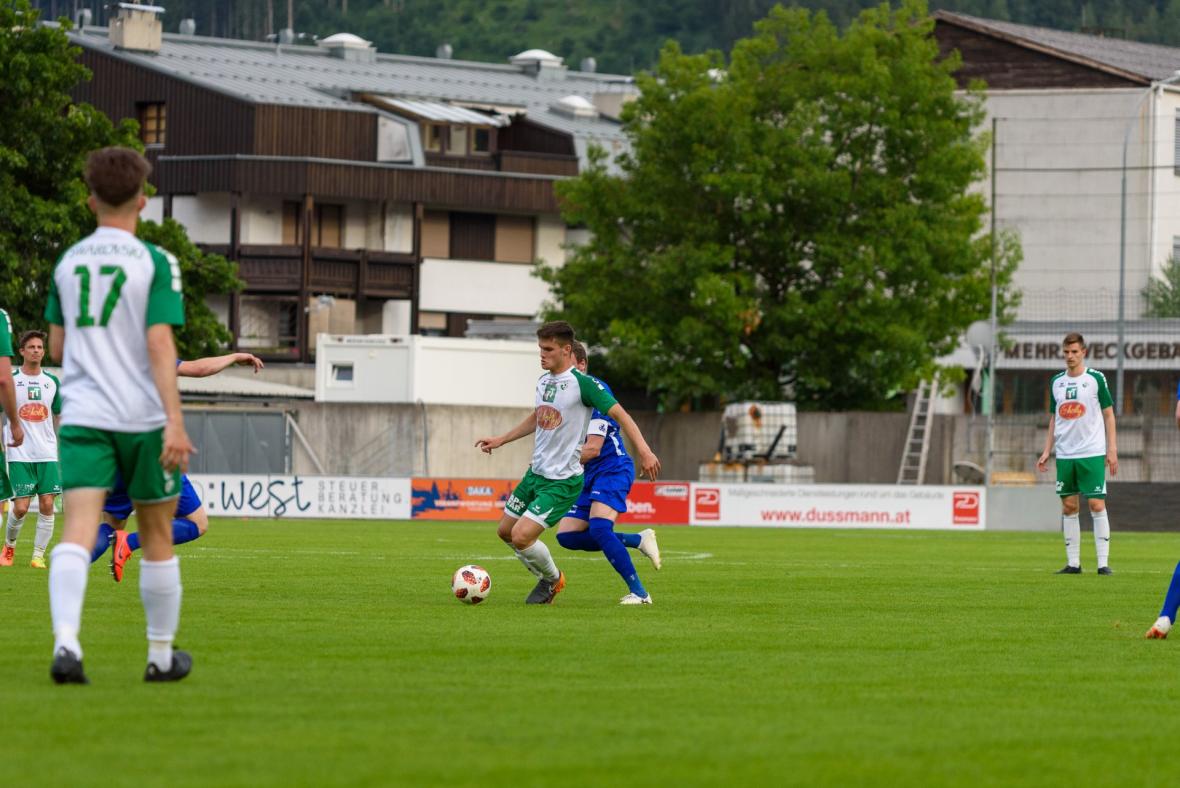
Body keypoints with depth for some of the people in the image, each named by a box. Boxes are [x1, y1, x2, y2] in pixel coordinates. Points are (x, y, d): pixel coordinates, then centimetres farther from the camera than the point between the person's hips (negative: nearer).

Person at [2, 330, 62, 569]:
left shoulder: (52, 383, 9)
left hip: (47, 454, 3)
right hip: (19, 455, -3)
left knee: (47, 505, -6)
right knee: (20, 508, -8)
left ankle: (38, 556, 2)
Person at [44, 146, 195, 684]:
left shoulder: (68, 263, 8)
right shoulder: (156, 263, -5)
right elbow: (160, 343, -14)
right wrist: (176, 423, -17)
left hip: (81, 416, 2)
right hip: (143, 416, -2)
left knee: (77, 532, -10)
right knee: (157, 536, 13)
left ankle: (66, 642, -31)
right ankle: (161, 655, 22)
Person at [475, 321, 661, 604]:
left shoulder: (581, 383, -17)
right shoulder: (543, 381, 8)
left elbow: (619, 414, -18)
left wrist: (644, 452, -27)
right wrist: (500, 440, 30)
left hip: (563, 480, -9)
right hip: (536, 473, 9)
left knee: (521, 536, -16)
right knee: (505, 531, 14)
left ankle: (552, 579, 13)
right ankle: (546, 579, 32)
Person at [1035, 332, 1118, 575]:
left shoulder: (1096, 378, -2)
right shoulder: (1056, 382, 10)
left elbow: (1109, 414, 1)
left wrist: (1112, 449, -5)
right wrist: (1047, 451, 10)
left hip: (1092, 454, -4)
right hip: (1065, 455, 4)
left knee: (1097, 505, -8)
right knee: (1068, 507, 4)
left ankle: (1103, 562, -6)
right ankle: (1073, 563, 8)